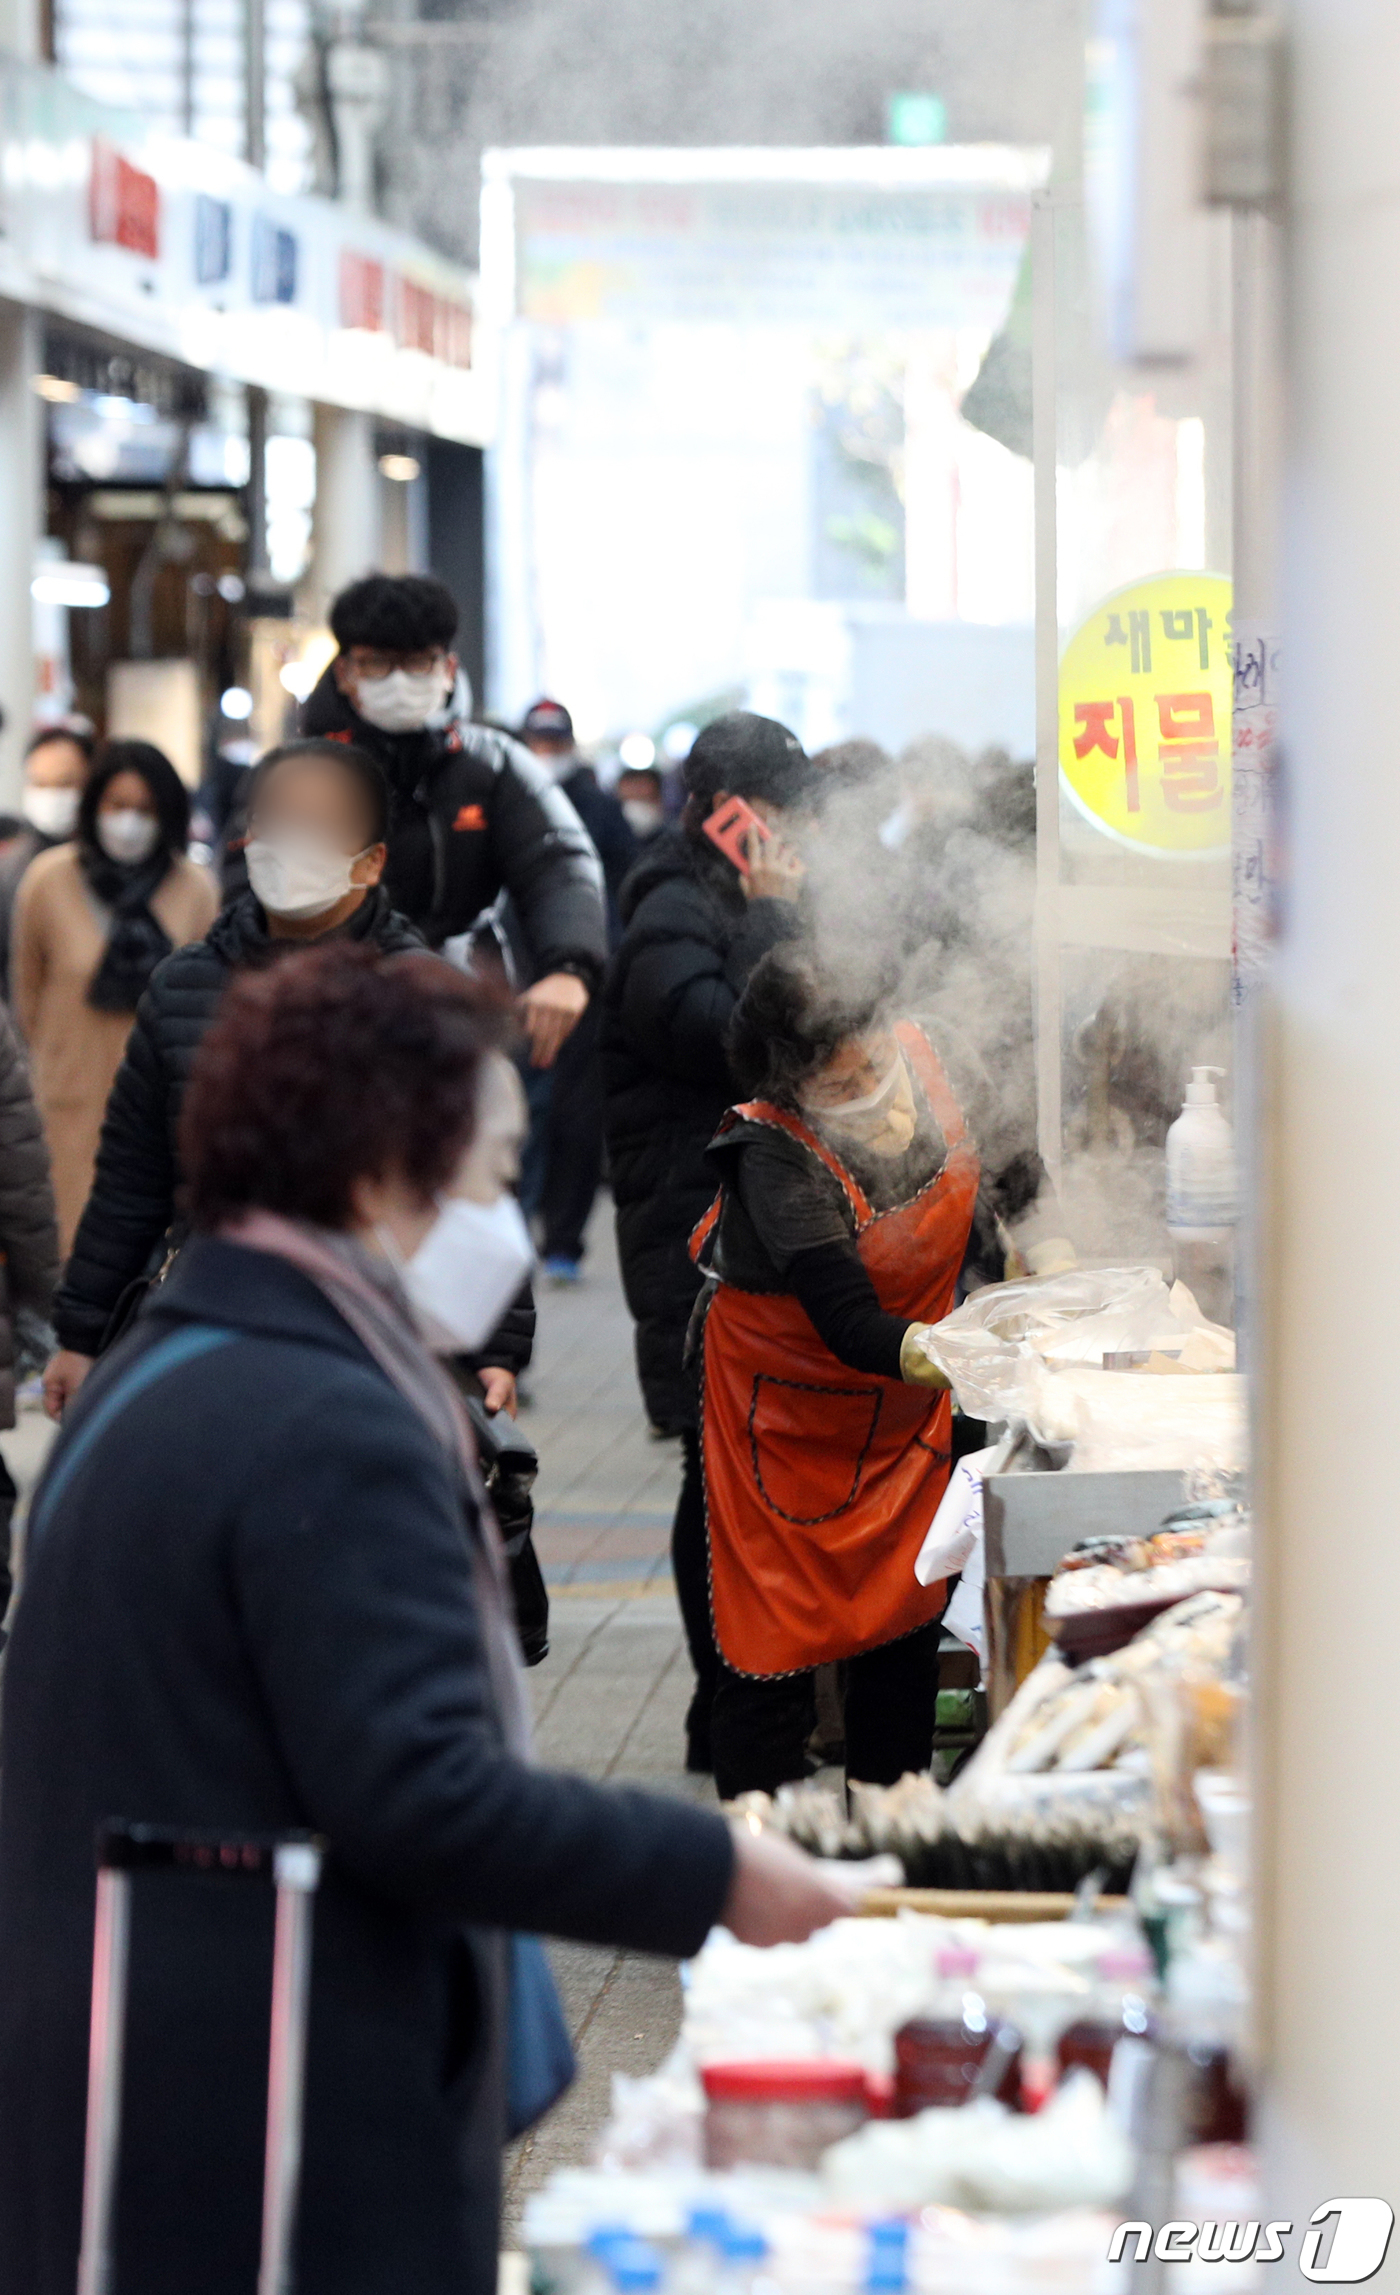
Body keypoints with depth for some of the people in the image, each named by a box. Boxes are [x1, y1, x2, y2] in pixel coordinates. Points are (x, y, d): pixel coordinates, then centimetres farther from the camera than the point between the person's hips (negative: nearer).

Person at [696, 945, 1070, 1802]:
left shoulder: (938, 1057, -15)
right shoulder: (775, 1152, -31)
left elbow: (1014, 1168, 5)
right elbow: (847, 1321, -35)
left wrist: (1050, 1263, -7)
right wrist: (933, 1357, -50)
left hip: (906, 1409, 6)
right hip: (791, 1407, -6)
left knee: (906, 1615, 13)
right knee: (777, 1634, -4)